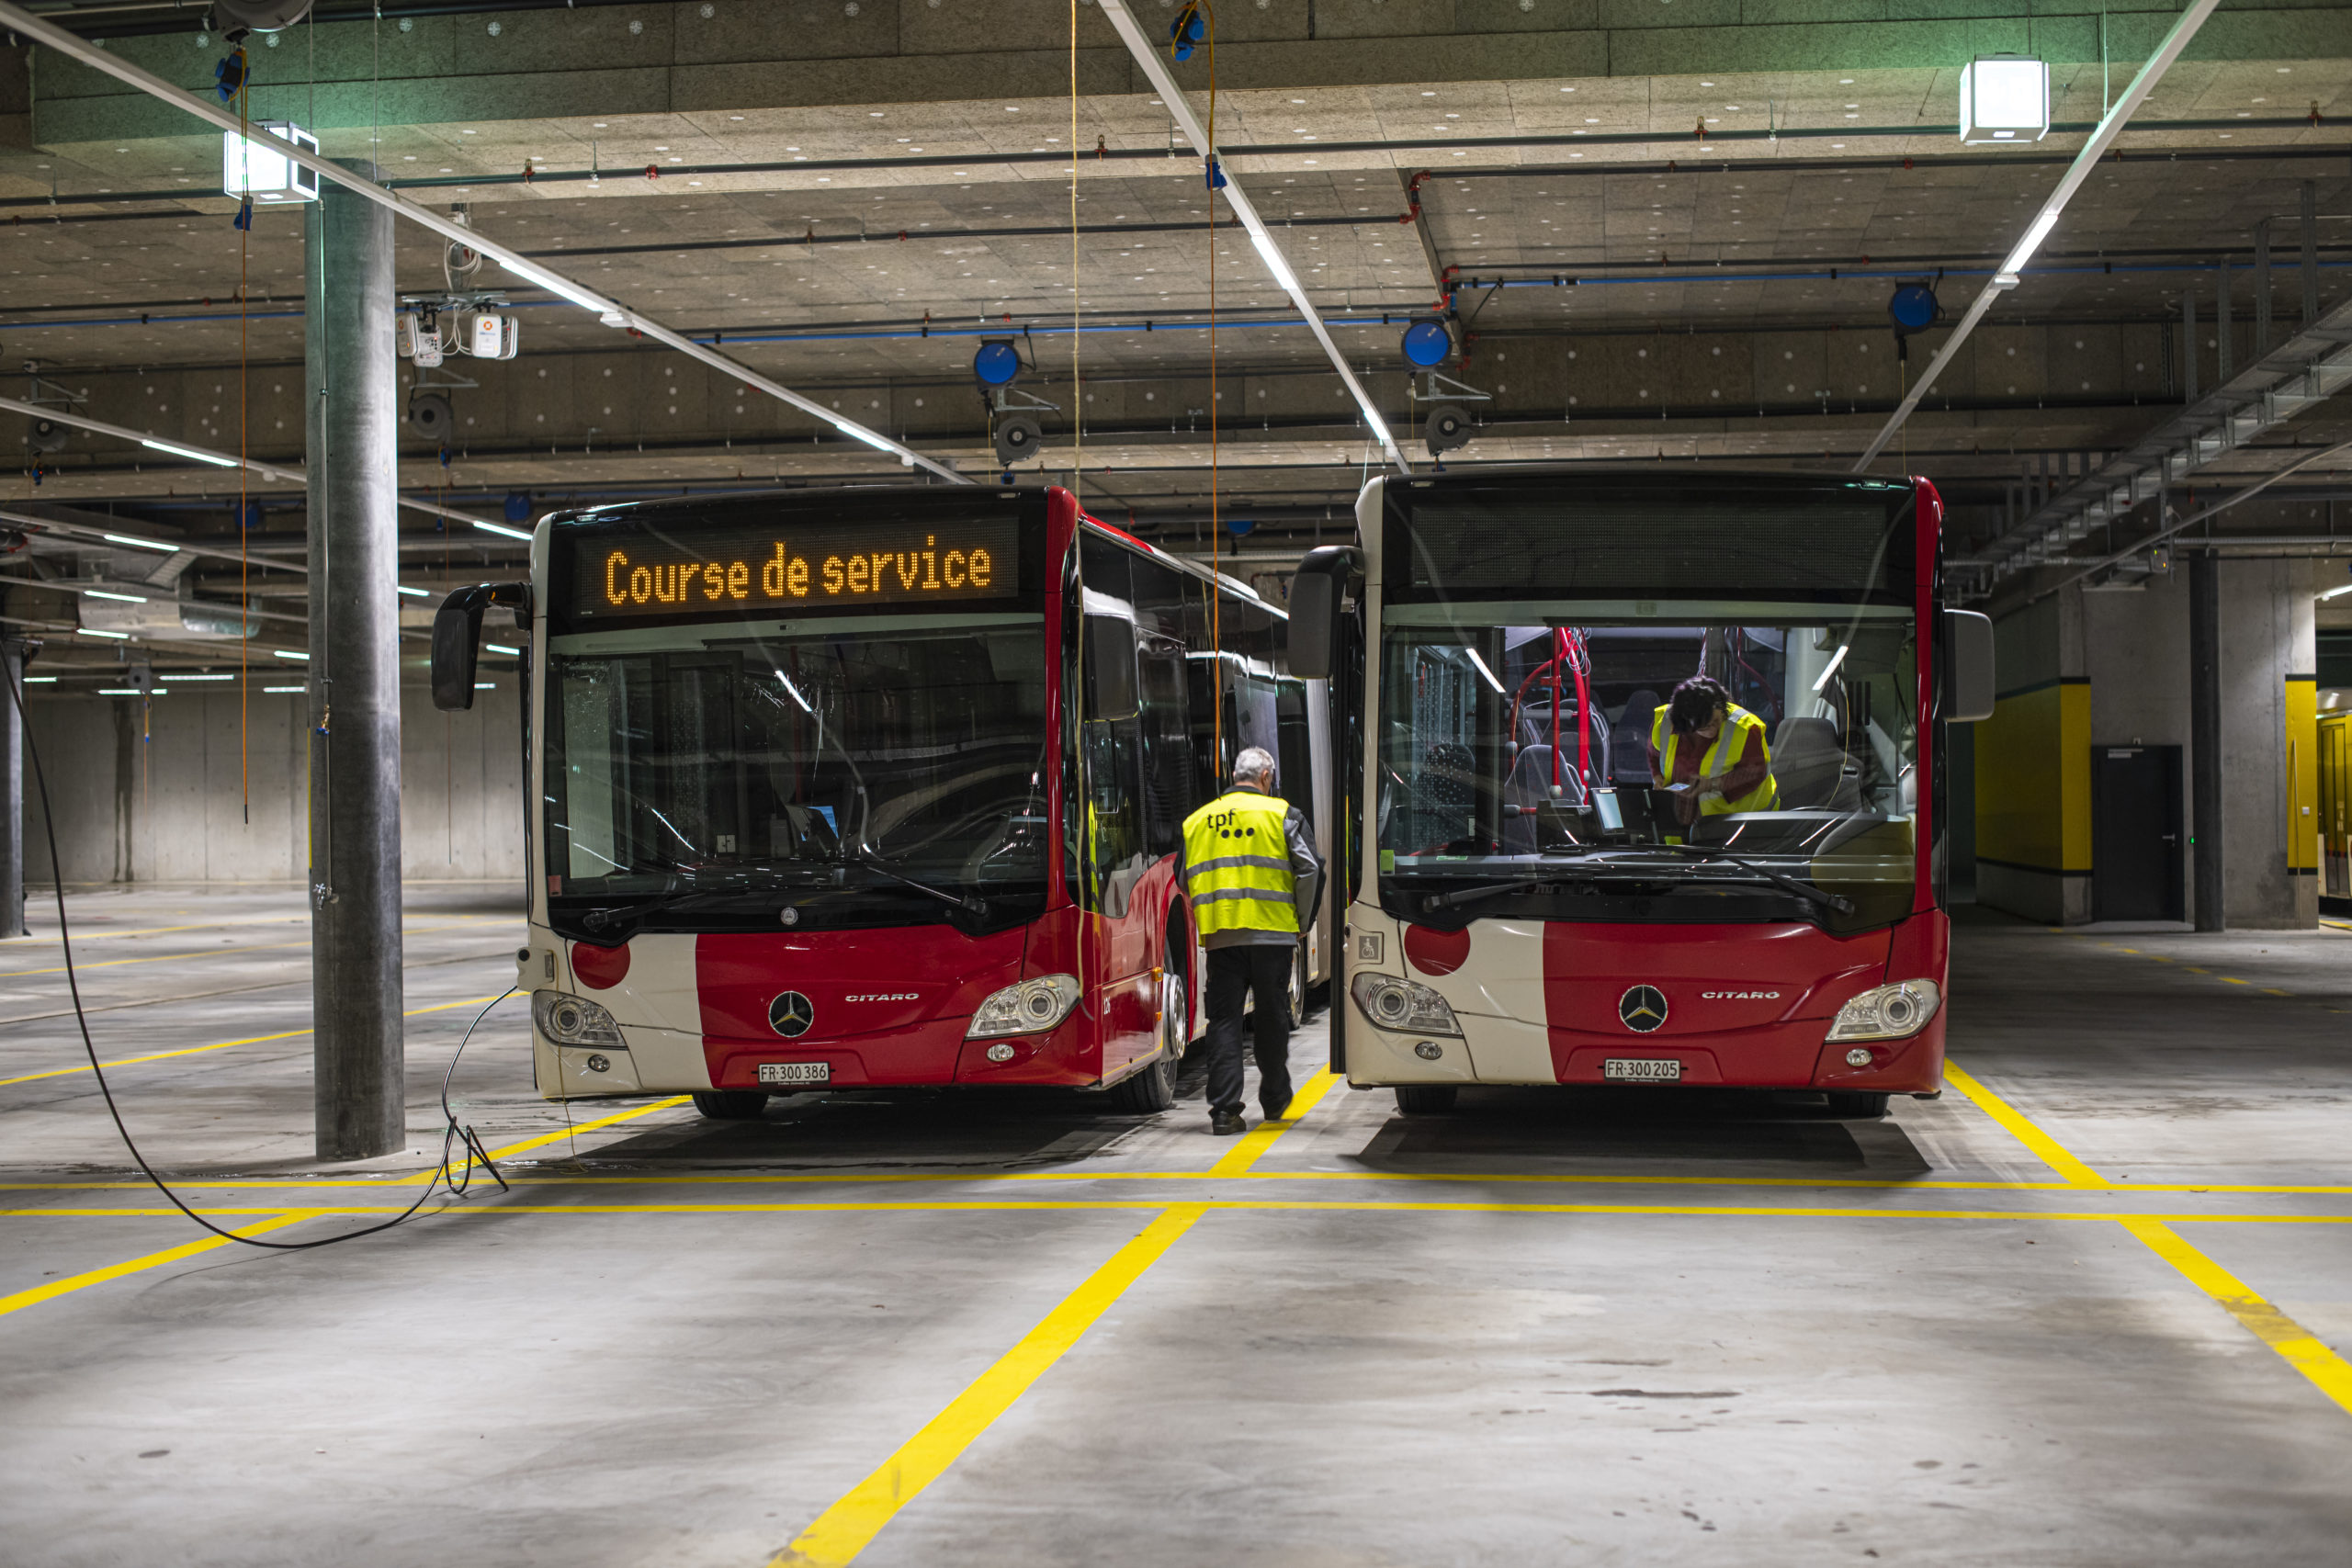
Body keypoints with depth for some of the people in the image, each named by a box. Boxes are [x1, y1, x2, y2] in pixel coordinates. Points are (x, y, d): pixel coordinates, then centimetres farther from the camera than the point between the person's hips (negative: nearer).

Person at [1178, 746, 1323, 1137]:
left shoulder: (1198, 820, 11)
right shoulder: (1281, 814, 1)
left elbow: (1185, 879, 14)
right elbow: (1309, 870, -4)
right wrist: (1301, 921, 7)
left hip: (1218, 934, 2)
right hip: (1271, 932, -2)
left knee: (1223, 1020, 3)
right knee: (1272, 1017, 12)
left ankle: (1223, 1109, -6)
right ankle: (1274, 1101, 24)